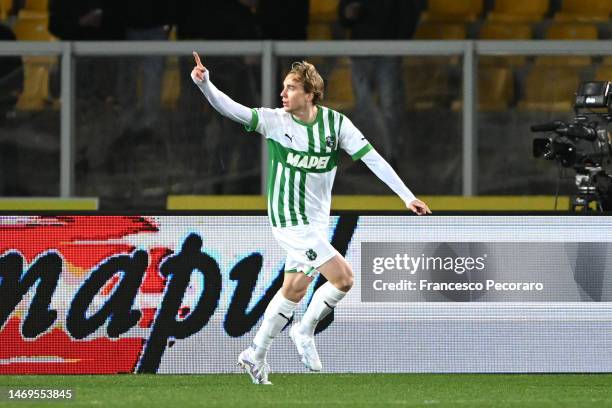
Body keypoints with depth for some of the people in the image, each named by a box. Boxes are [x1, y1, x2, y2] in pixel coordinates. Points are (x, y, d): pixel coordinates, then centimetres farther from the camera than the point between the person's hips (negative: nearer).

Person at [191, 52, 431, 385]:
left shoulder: (335, 123, -4)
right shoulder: (274, 121, -11)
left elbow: (372, 158, -4)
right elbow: (230, 109, -18)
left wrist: (407, 196, -7)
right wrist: (204, 84, -36)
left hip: (316, 220, 5)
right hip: (290, 220, -5)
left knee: (295, 288, 11)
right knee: (343, 278, -14)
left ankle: (255, 356, 24)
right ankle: (305, 332, 8)